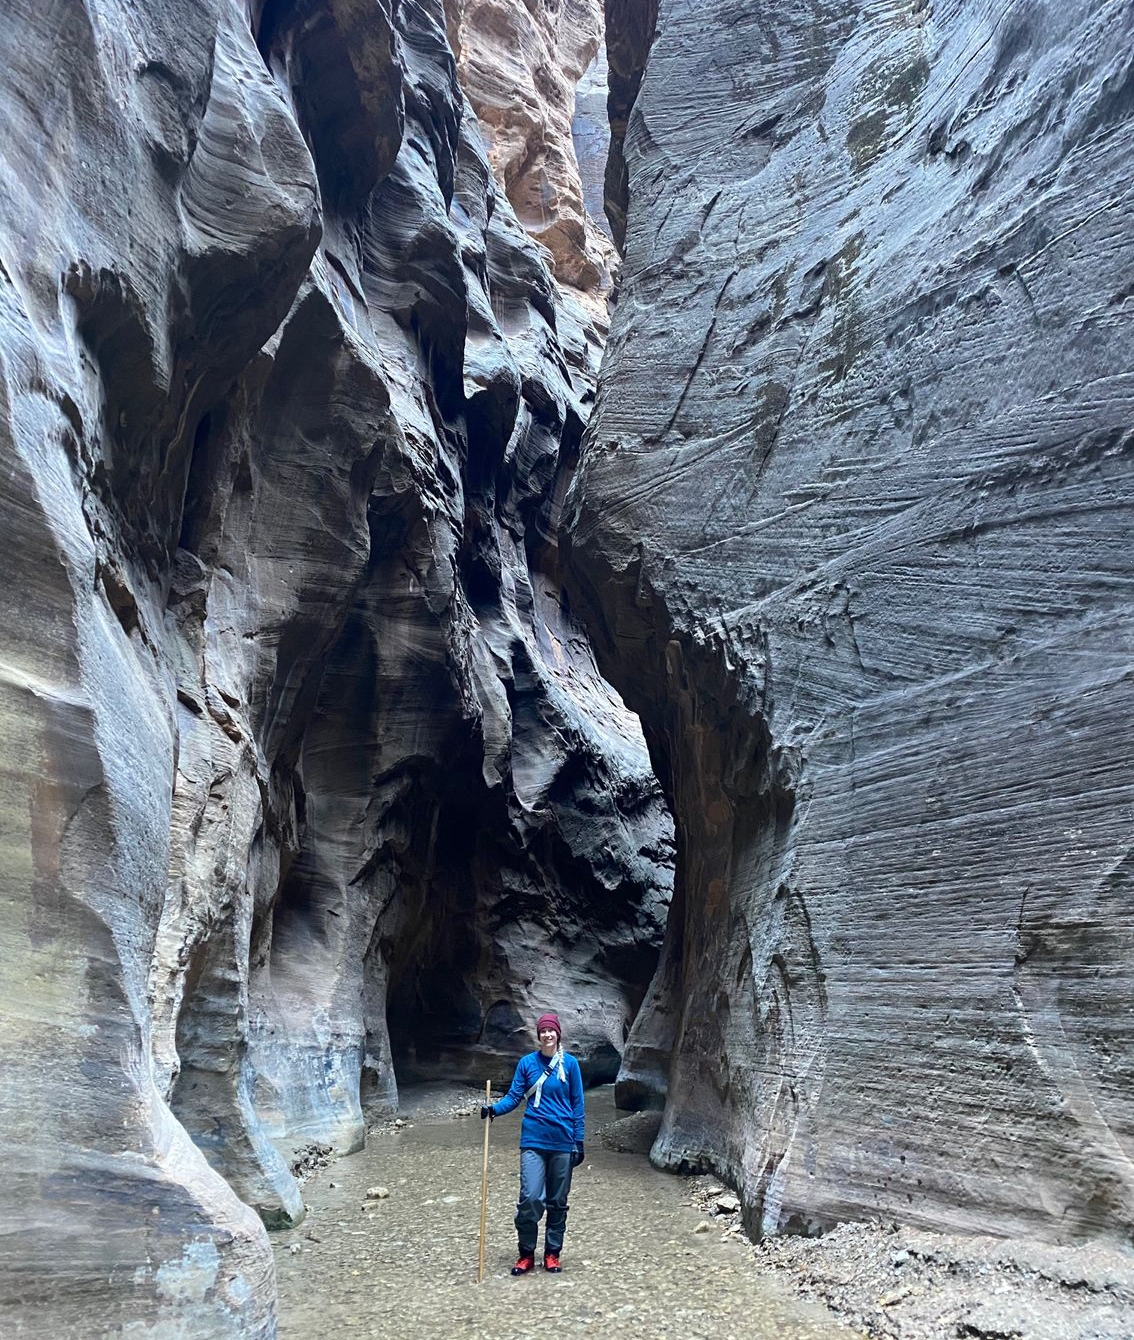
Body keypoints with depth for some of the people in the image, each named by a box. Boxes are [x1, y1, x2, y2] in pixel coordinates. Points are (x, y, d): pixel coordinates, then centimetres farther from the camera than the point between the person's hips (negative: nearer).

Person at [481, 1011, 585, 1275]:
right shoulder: (527, 1062, 1)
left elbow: (577, 1104, 3)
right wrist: (494, 1109, -17)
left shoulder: (570, 1064, 0)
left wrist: (579, 1141, 1)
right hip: (534, 1141, 0)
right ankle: (526, 1254, 9)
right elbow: (514, 1097, 2)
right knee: (530, 1198, -9)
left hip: (563, 1142, 0)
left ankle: (552, 1254, 24)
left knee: (557, 1201, 9)